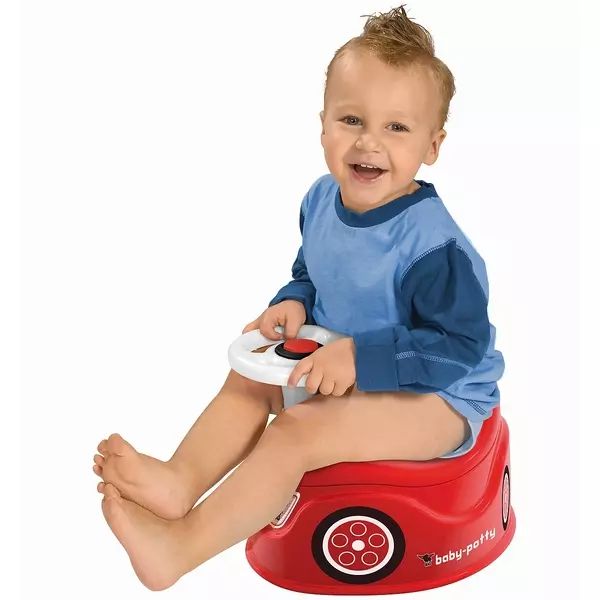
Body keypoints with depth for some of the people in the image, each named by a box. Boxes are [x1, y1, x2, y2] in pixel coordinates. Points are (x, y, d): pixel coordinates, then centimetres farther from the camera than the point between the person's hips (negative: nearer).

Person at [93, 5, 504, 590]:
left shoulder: (431, 239, -27)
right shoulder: (322, 199, -2)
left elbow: (460, 345, -26)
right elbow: (309, 273, 17)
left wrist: (360, 356, -31)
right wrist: (293, 302, -6)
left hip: (436, 394, -9)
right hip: (345, 366, 9)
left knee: (297, 429, -24)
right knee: (251, 375, 1)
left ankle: (180, 546, -20)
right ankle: (180, 482, -16)